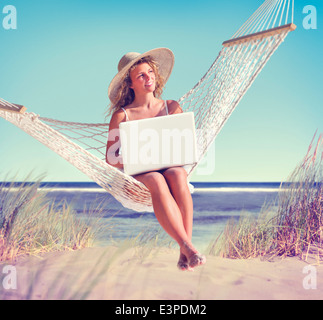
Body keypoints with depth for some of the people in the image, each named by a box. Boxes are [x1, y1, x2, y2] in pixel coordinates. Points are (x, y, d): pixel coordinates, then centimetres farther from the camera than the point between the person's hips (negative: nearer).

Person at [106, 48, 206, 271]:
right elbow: (111, 157, 3)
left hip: (172, 169, 2)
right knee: (156, 180, -38)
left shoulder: (172, 108, 13)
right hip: (137, 178, -1)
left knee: (177, 174, -36)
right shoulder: (121, 116, 6)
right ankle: (188, 248, -46)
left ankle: (185, 252, -42)